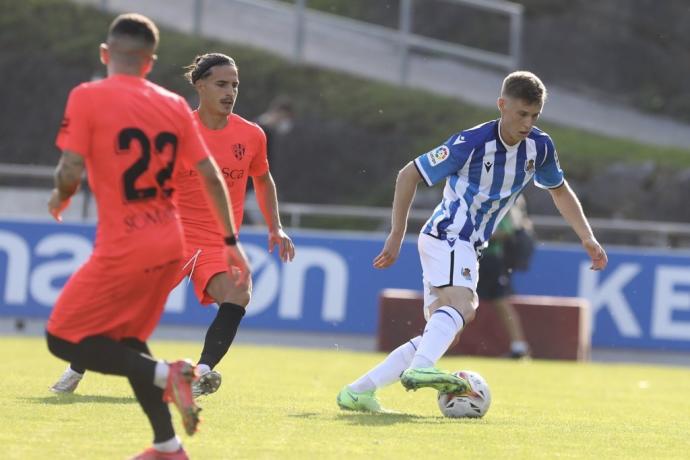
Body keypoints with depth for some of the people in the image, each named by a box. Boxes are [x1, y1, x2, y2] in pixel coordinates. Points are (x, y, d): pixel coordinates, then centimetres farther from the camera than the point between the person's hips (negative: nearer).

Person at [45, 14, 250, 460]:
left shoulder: (88, 97, -8)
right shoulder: (175, 105, 7)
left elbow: (70, 172, -15)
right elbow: (212, 176, 6)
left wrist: (61, 198, 8)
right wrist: (232, 242, 14)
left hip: (123, 251, -6)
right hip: (171, 247, 6)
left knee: (63, 338, 7)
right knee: (126, 340, 23)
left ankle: (165, 374, -14)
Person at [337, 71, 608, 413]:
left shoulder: (539, 147, 1)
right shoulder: (471, 144, -17)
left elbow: (560, 191, 21)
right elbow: (408, 175, -9)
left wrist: (587, 238, 10)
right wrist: (396, 236, -7)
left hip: (466, 247, 8)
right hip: (447, 235, -8)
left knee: (442, 331, 7)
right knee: (462, 305, -33)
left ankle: (359, 391, 9)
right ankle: (419, 369, -56)